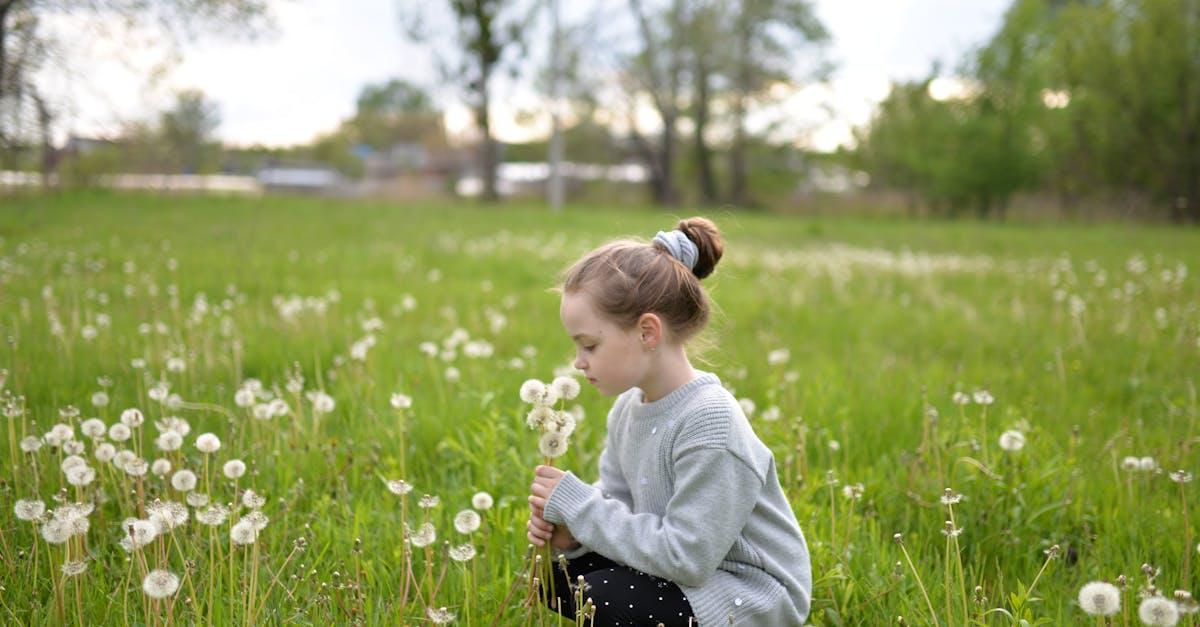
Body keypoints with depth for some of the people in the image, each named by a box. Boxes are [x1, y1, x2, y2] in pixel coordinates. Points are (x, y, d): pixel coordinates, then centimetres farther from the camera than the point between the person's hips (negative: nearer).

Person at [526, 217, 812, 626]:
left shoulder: (708, 425, -26)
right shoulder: (628, 408, 0)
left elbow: (685, 558, -28)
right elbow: (615, 500, 8)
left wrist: (577, 503, -23)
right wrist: (572, 530, -15)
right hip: (684, 571, 9)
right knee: (556, 572, 2)